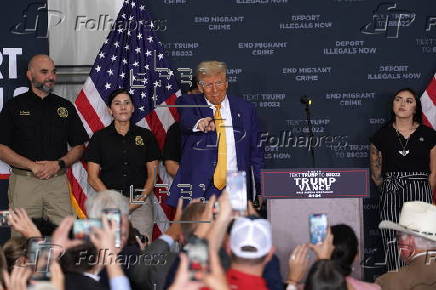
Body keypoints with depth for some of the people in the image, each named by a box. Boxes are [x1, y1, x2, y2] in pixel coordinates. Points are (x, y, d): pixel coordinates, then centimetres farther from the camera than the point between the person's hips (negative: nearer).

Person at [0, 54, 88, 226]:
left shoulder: (65, 107, 14)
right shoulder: (14, 106, 6)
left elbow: (78, 147, 14)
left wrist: (58, 164, -6)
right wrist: (33, 166, -12)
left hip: (58, 183, 2)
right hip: (24, 183, -2)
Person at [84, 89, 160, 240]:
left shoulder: (146, 136, 11)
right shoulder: (100, 137, 8)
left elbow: (152, 175, 10)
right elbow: (93, 178, 4)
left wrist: (141, 199, -7)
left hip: (140, 203, 1)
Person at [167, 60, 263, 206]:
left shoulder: (245, 109, 12)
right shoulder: (189, 103, 6)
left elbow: (255, 153, 15)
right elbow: (186, 119, -19)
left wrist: (262, 193, 10)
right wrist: (199, 123, -42)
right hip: (199, 188, -2)